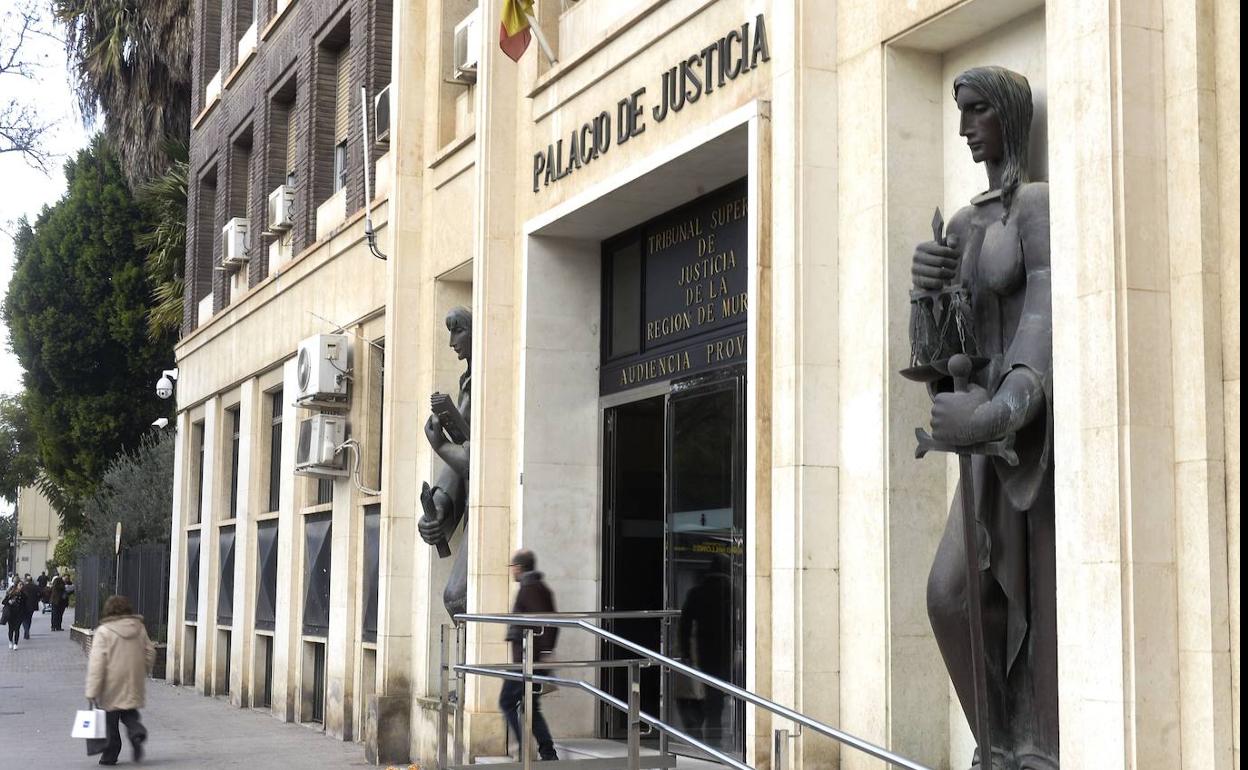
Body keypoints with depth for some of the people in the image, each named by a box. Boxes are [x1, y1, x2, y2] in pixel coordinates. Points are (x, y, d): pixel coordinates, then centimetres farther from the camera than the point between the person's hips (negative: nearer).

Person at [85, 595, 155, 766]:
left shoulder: (103, 631, -11)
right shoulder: (139, 627, 4)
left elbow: (97, 663, -14)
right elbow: (150, 652, 10)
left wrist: (92, 691, -14)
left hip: (112, 684, -4)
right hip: (134, 684, 4)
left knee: (111, 719, 8)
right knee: (129, 714, 17)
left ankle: (110, 755, 15)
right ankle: (137, 732, -12)